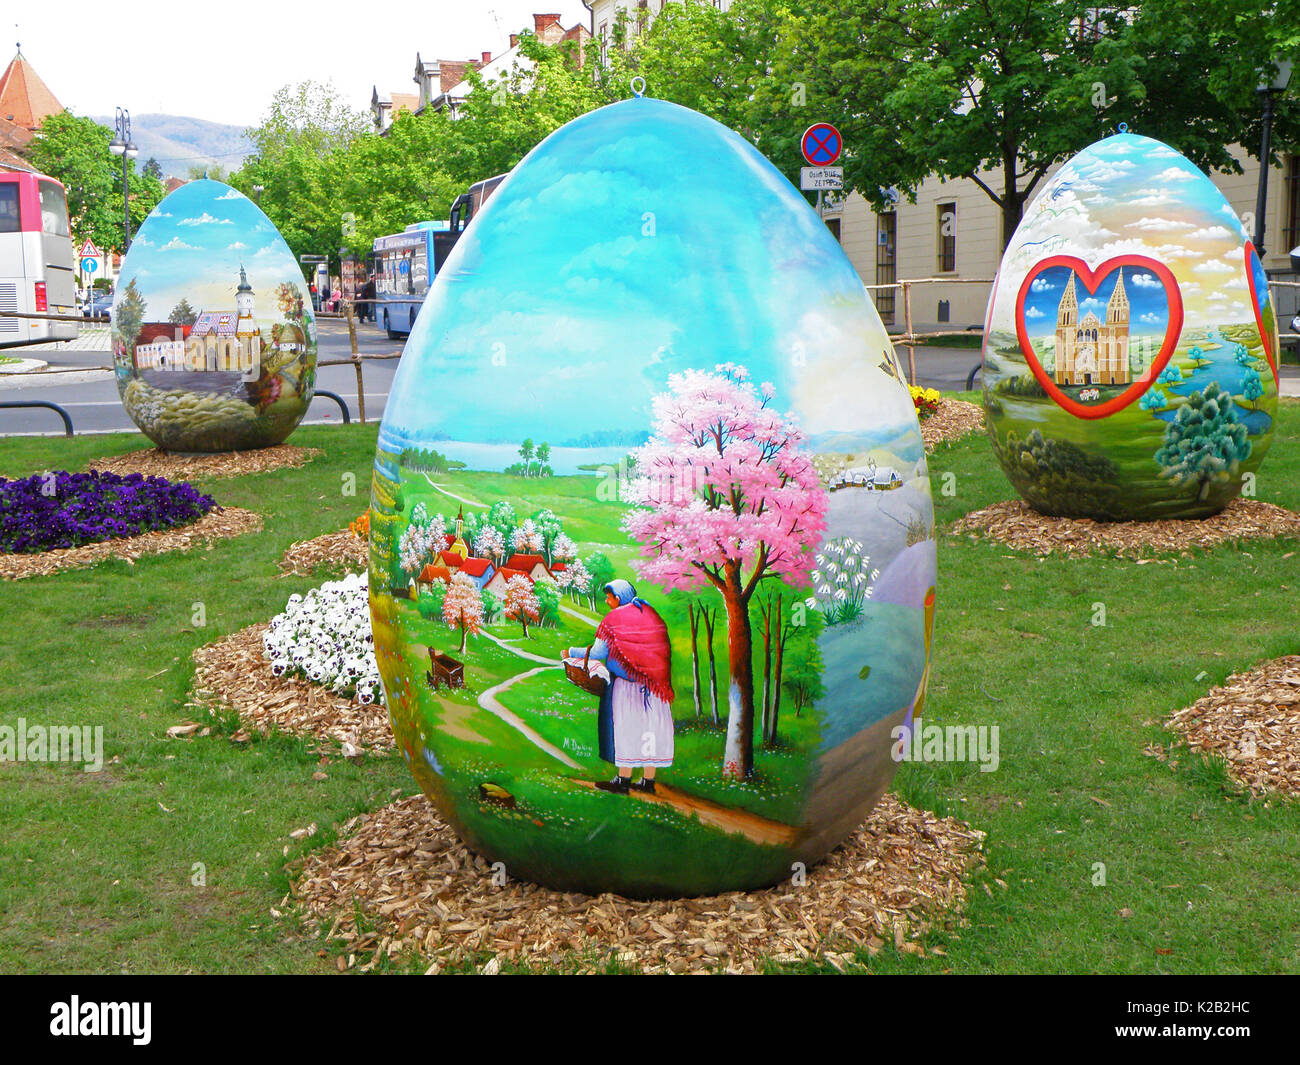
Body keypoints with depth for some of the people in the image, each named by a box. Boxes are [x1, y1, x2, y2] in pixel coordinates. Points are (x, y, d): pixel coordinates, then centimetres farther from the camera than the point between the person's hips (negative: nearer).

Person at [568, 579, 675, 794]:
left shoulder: (615, 618, -7)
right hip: (654, 682, 6)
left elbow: (598, 653, -8)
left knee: (626, 726, -2)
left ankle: (623, 780, -1)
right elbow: (663, 647, 13)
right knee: (650, 726, 8)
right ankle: (648, 780, 11)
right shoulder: (650, 613, 12)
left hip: (628, 682, -6)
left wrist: (572, 652, 6)